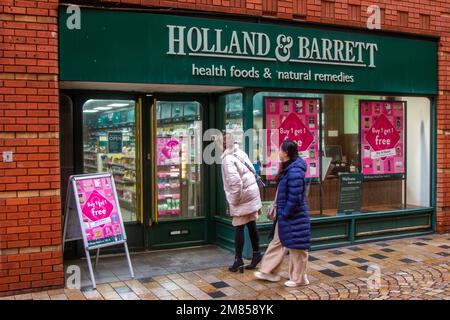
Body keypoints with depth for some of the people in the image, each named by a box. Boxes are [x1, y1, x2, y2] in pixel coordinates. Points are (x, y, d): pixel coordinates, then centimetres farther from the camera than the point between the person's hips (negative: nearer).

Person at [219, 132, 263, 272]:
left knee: (239, 228, 2)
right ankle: (256, 253, 27)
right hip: (252, 194, 8)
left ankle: (238, 260, 10)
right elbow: (252, 171, 12)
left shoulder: (228, 159, -19)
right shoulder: (241, 153, 5)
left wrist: (234, 201, -12)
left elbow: (235, 182, -25)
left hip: (241, 197, -8)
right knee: (251, 225, 16)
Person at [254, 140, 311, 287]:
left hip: (294, 216, -10)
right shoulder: (288, 168, 9)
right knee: (277, 243, 18)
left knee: (296, 247, 5)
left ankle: (299, 278, 20)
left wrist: (284, 214, -17)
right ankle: (269, 272, 30)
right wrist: (279, 211, 16)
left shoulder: (295, 171, -24)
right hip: (285, 215, 10)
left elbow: (295, 198, -25)